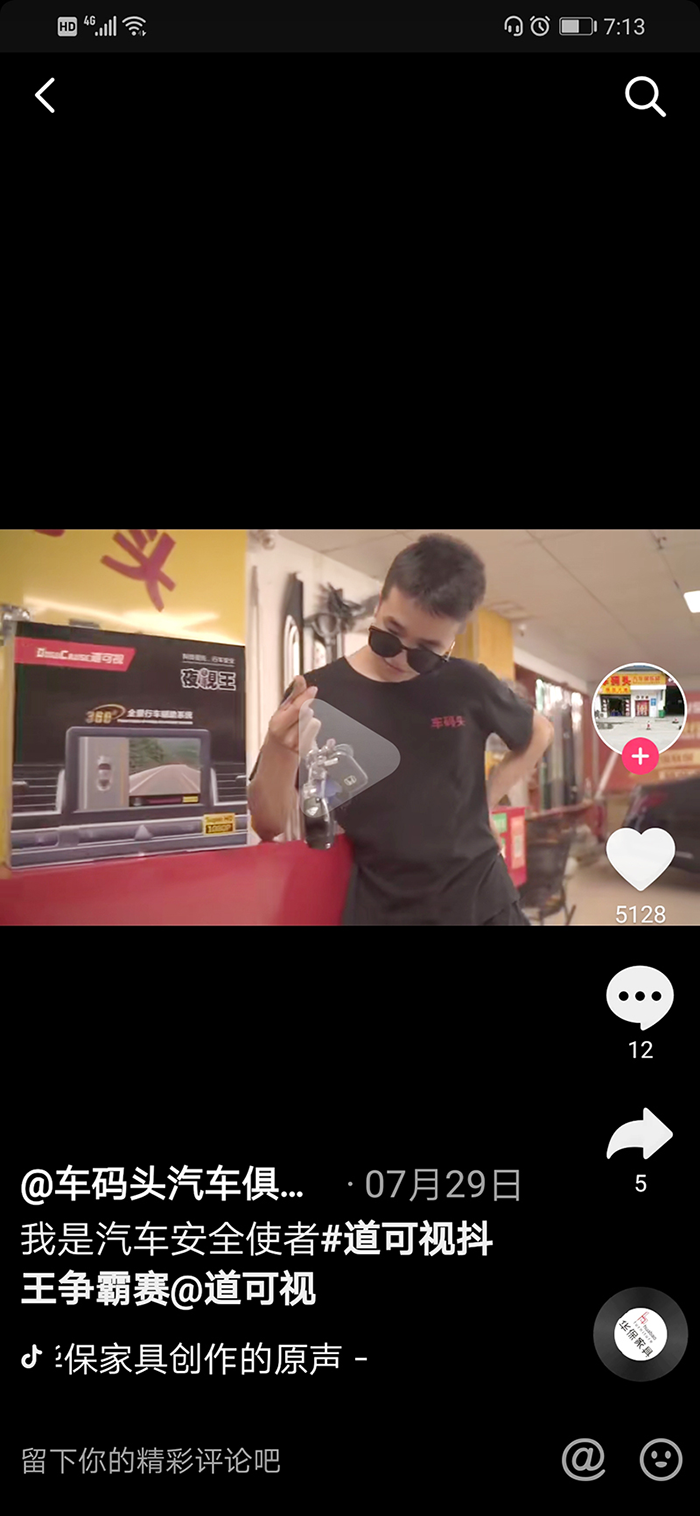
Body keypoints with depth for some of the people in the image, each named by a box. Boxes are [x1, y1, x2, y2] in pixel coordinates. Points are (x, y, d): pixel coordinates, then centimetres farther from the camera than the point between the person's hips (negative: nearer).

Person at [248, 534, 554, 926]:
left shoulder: (468, 685, -3)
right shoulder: (319, 694, -7)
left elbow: (540, 733, 17)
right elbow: (269, 825, -8)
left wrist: (484, 800, 4)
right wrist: (279, 750, -25)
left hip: (484, 903, 1)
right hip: (380, 908, -1)